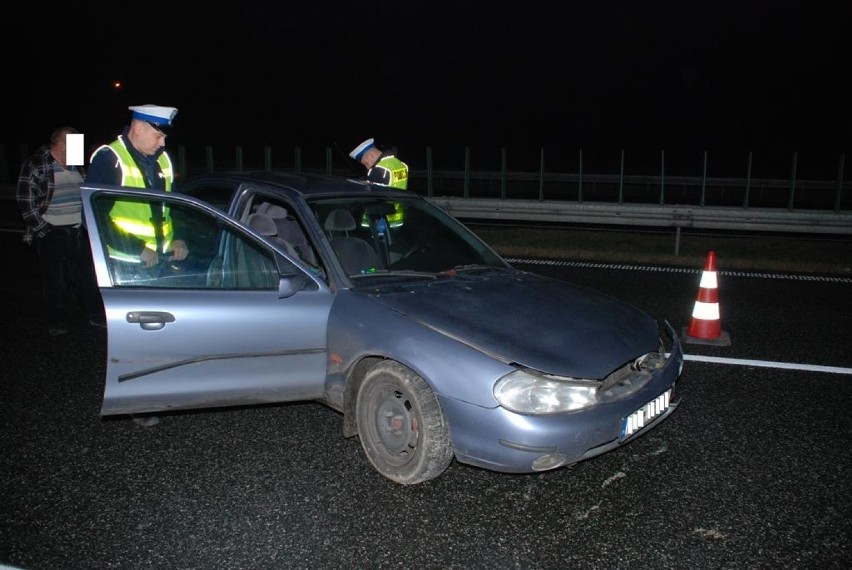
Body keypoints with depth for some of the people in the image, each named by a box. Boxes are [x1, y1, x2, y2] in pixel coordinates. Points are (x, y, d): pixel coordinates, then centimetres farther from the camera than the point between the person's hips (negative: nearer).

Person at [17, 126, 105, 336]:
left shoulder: (77, 167, 12)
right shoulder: (36, 165, -7)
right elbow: (25, 201, -10)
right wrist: (41, 229, -12)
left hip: (78, 231, 5)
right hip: (51, 233, -5)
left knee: (87, 275, 8)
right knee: (55, 280, 2)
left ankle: (97, 316, 19)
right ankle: (57, 324, 14)